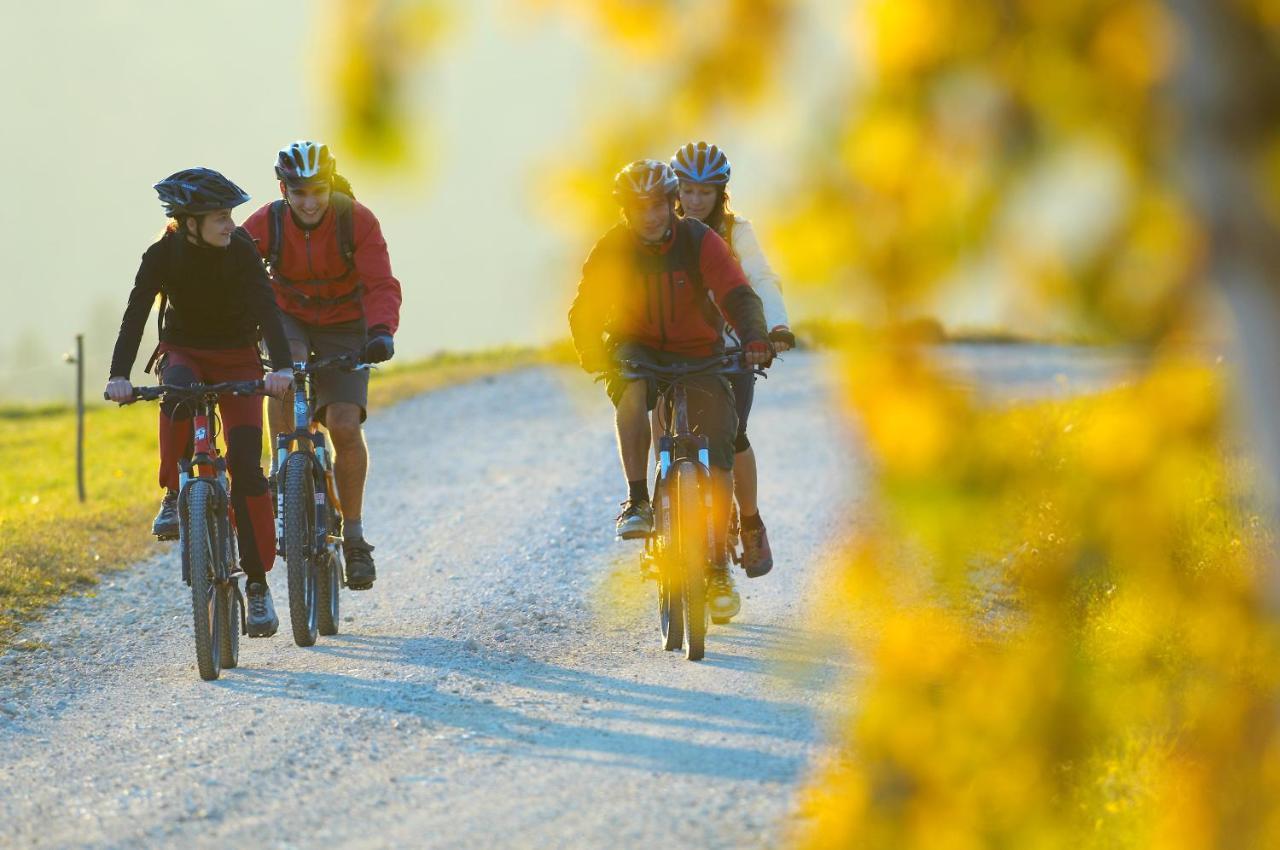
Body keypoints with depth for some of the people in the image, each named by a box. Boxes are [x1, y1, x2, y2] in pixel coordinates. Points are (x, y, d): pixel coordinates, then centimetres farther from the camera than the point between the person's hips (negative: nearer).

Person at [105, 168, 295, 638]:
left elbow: (265, 307, -28)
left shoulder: (240, 248, -19)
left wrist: (281, 366, -44)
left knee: (246, 465, -12)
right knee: (177, 395, -38)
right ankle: (174, 495, -18)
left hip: (237, 357, 0)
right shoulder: (163, 255, -17)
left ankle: (258, 583, -5)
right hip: (183, 353, 0)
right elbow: (136, 312, -25)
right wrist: (119, 374, -39)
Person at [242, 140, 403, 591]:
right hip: (289, 318, 1)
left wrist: (381, 331, -46)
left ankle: (354, 536, -1)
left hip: (344, 324, -1)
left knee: (345, 425, -15)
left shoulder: (357, 221, -22)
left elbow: (381, 284, -27)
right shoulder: (266, 224, -19)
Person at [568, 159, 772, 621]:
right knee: (633, 388, -37)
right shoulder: (611, 249, -12)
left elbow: (738, 295, -23)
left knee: (717, 457, -11)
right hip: (637, 348, 0)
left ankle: (718, 568, 4)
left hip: (697, 356, 0)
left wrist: (754, 339, -41)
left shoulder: (699, 241, -14)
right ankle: (636, 500, -30)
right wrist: (592, 352, -35)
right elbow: (585, 310, -16)